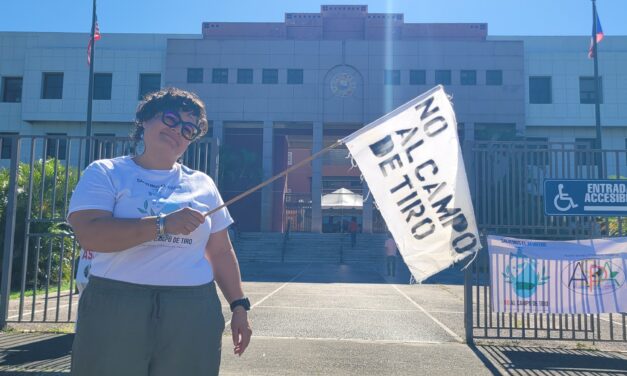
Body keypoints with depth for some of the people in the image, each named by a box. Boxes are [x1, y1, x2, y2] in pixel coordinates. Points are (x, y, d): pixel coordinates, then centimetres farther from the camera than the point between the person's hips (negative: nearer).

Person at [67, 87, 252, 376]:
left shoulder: (203, 184, 12)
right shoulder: (105, 173, 2)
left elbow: (220, 252, 13)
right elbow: (90, 235, -15)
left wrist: (239, 306, 8)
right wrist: (163, 225, -20)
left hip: (193, 315, 3)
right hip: (115, 309, -2)